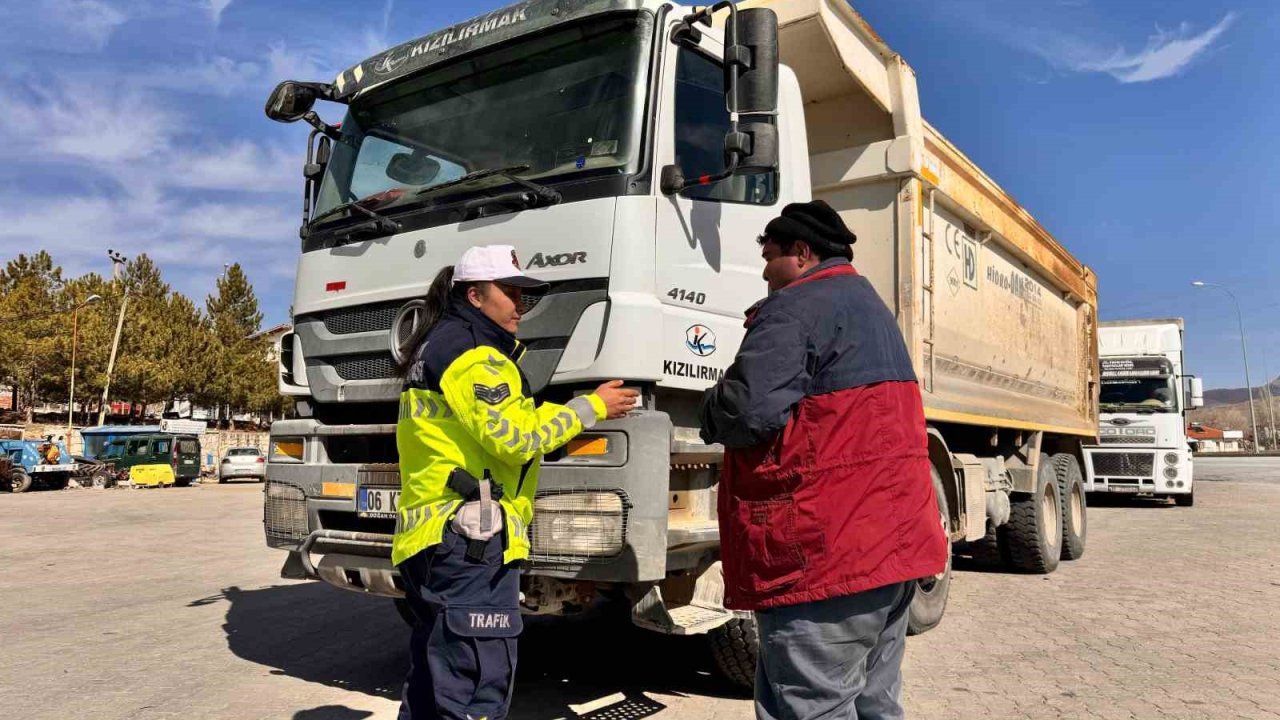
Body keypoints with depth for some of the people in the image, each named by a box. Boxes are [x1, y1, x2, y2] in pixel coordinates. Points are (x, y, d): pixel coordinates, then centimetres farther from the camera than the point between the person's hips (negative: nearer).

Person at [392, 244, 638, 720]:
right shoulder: (473, 354, -10)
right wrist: (592, 407, -9)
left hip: (430, 537, 11)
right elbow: (514, 437, -17)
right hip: (469, 539, -11)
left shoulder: (437, 349, 23)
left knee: (432, 681, 16)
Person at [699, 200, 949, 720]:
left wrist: (711, 410, -1)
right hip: (895, 539, 10)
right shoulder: (872, 306, 21)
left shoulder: (797, 307, -11)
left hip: (826, 551, -10)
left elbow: (748, 411, -22)